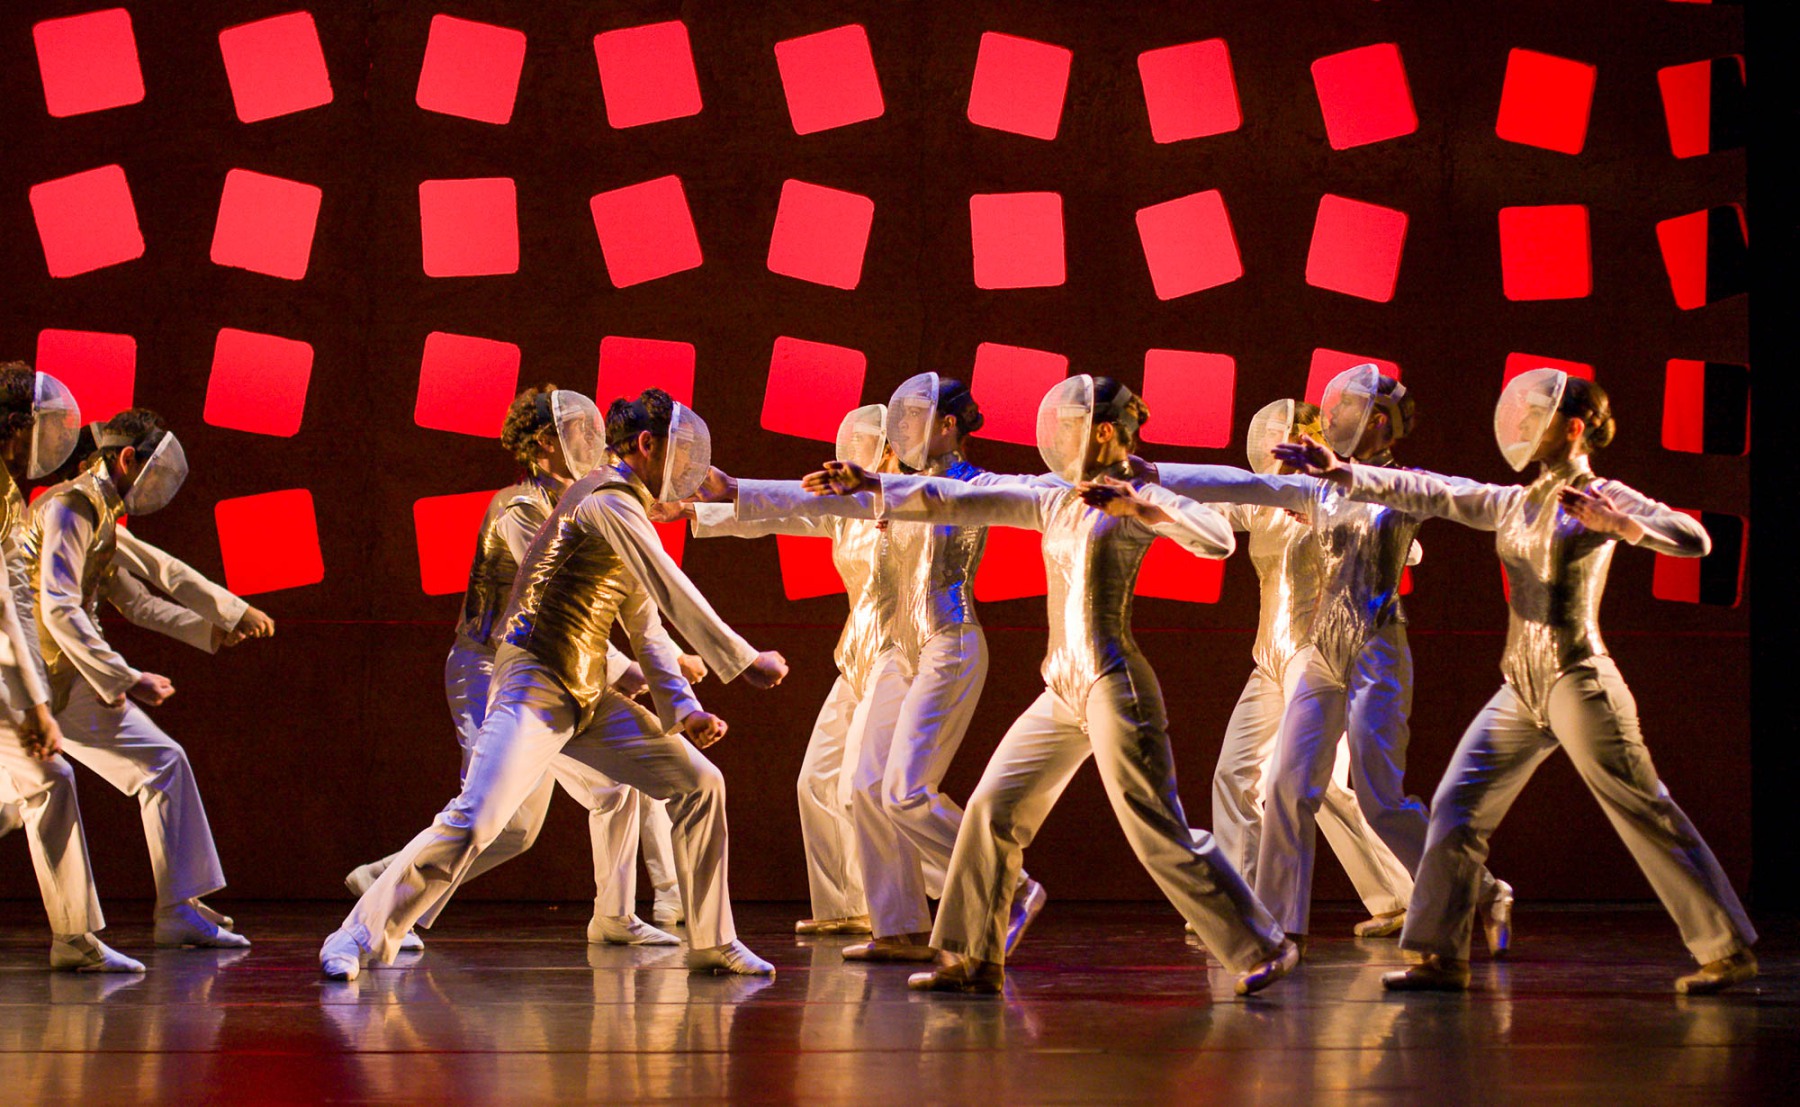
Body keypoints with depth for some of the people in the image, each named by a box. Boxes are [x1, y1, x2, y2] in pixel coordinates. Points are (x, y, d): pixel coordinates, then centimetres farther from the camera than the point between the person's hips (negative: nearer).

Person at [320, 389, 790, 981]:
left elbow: (647, 630, 18)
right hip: (535, 686, -10)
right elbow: (674, 595, -15)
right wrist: (743, 660, -8)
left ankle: (711, 943, 13)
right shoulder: (607, 500, -11)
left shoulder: (626, 511, 20)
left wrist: (683, 709, 6)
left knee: (699, 783, 6)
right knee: (474, 821, -22)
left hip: (588, 699, 10)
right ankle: (358, 939, -12)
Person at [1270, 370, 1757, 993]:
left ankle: (1729, 950, 2)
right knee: (1458, 807, 1)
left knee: (1645, 814, -5)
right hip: (1521, 687, 7)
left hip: (1579, 682, -7)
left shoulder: (1602, 497, -3)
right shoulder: (1513, 503, 16)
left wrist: (1617, 526, -23)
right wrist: (1341, 474, 13)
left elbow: (1696, 540, -11)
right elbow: (1428, 493, 18)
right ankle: (1441, 955, 6)